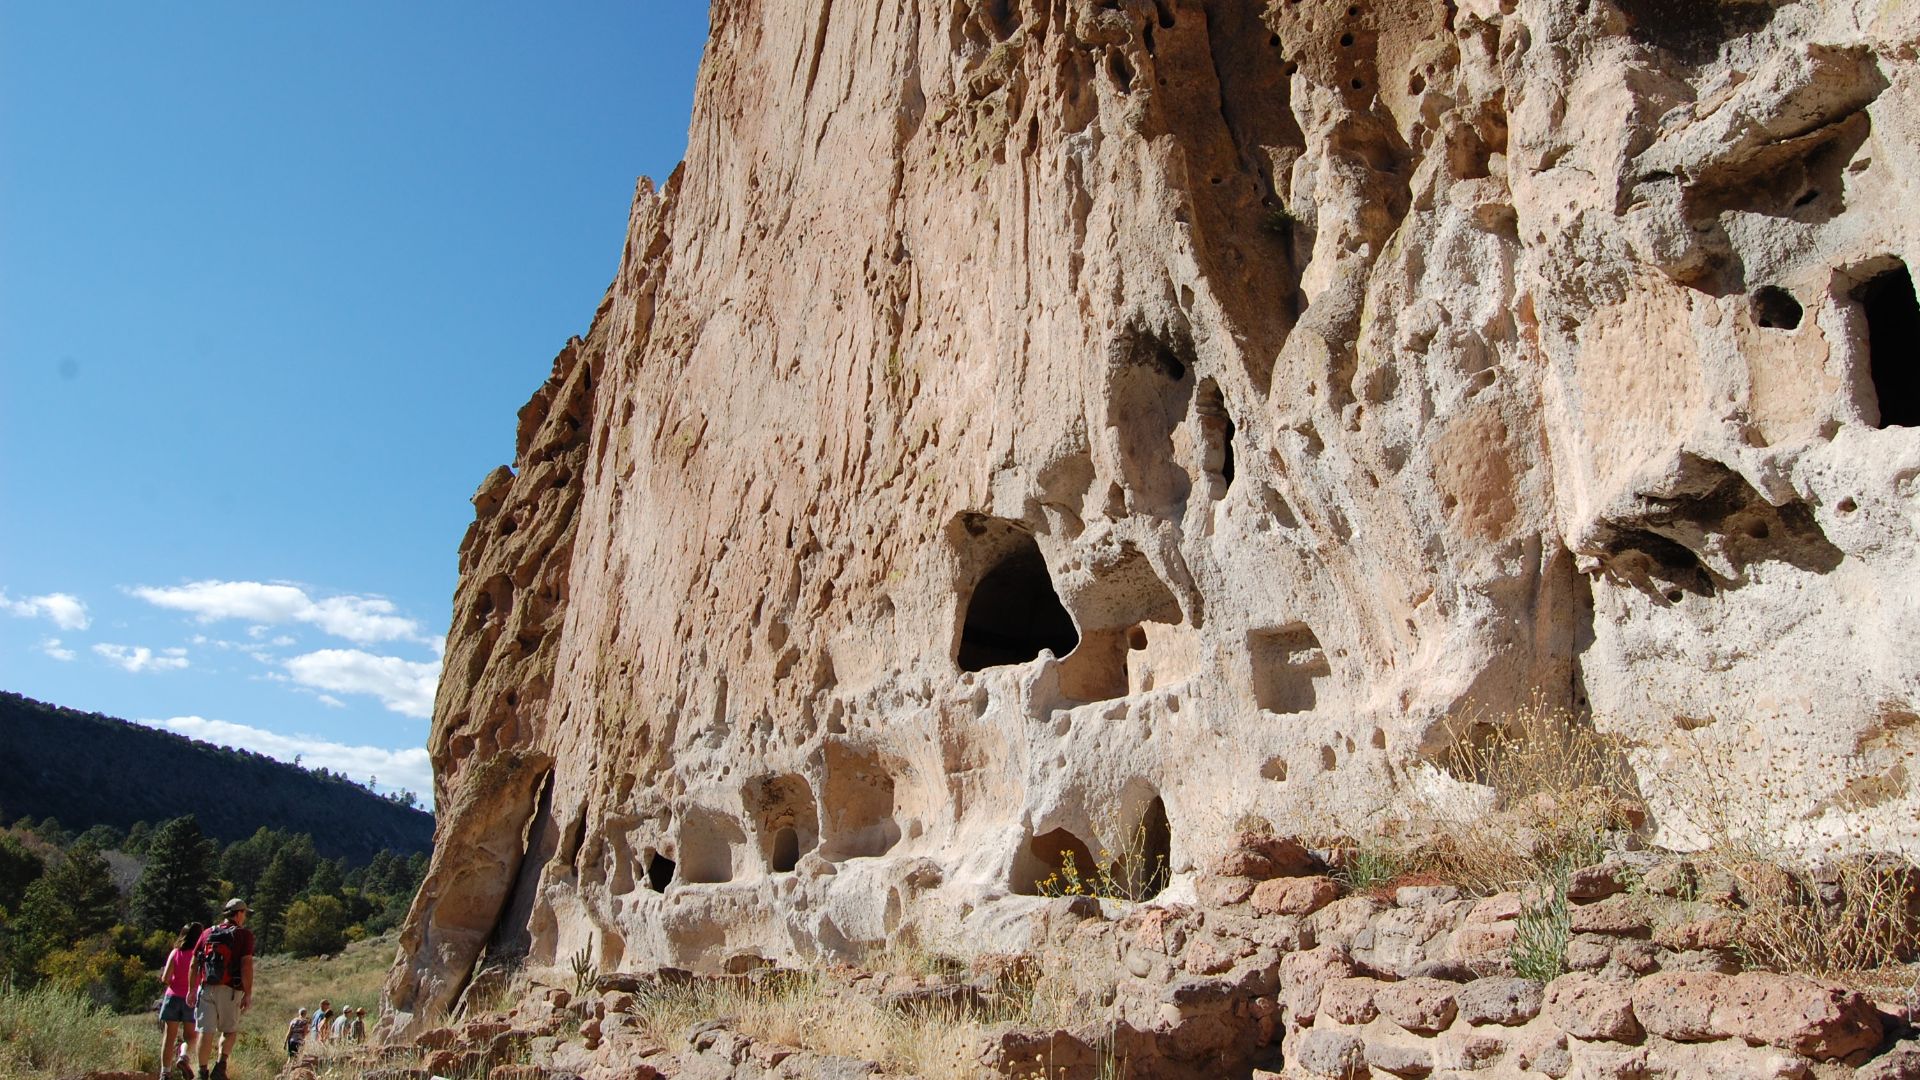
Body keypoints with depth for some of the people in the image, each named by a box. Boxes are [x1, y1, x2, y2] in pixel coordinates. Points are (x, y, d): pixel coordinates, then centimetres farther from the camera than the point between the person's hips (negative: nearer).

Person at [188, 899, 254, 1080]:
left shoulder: (207, 933, 13)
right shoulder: (244, 934, -1)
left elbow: (193, 964, 12)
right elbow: (246, 965, -9)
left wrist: (192, 990, 18)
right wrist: (248, 994, -8)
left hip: (205, 989, 3)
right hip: (229, 990, -3)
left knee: (206, 1032, 5)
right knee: (230, 1031, 11)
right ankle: (220, 1065, -7)